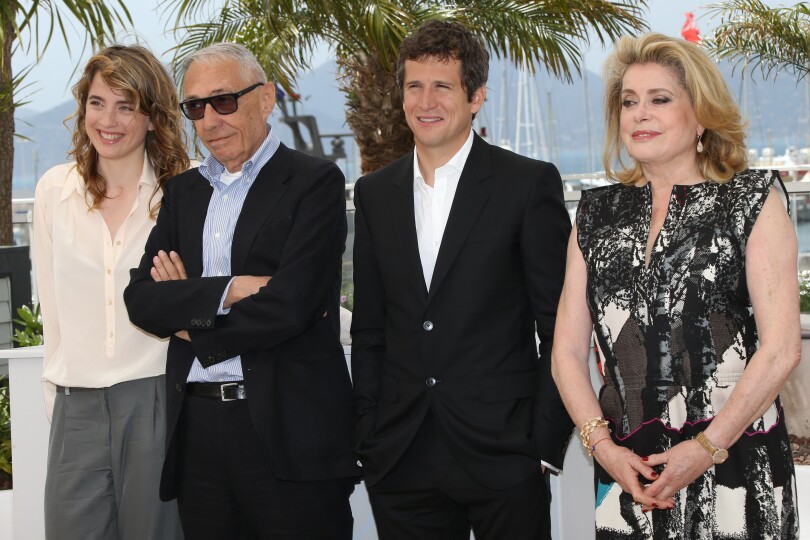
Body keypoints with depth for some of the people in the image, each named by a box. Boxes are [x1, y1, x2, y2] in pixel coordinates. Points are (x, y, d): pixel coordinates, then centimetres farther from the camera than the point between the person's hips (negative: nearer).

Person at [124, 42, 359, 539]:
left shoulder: (315, 182, -4)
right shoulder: (184, 191, 15)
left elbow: (290, 303, -16)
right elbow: (141, 298, 3)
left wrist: (189, 316, -3)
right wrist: (227, 290, -14)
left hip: (289, 430, -5)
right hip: (197, 428, 5)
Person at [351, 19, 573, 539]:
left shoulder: (530, 184, -3)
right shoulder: (375, 193, 10)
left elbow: (560, 325, -3)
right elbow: (369, 329, 13)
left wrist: (546, 438, -7)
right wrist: (367, 433, 6)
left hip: (501, 455, -3)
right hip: (400, 464, 4)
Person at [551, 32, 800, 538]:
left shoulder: (753, 199, 0)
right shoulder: (598, 213, 10)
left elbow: (781, 348, -7)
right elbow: (568, 350, 8)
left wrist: (706, 448, -14)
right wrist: (603, 445, -6)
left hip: (738, 466, -3)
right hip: (625, 474, 3)